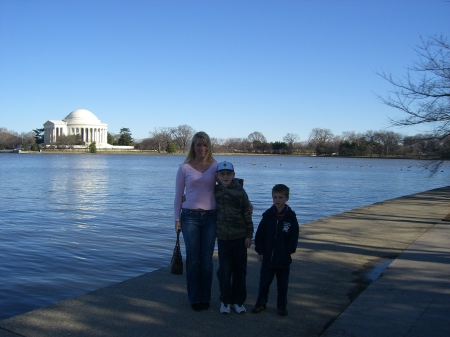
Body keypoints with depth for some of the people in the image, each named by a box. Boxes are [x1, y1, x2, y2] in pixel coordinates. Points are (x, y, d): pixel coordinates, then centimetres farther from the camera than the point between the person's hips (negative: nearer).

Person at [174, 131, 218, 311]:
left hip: (210, 216, 1)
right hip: (190, 216, -1)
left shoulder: (215, 166, 4)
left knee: (207, 259, 6)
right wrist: (177, 218, 0)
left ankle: (205, 298, 19)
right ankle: (194, 298, 16)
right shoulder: (184, 168, 1)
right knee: (193, 258, 4)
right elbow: (178, 195, 5)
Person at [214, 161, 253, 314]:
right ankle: (225, 300, 19)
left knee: (240, 270, 8)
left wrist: (249, 235, -5)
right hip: (223, 237, 2)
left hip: (240, 237, -1)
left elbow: (247, 214, -4)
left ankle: (238, 300, 21)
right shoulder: (215, 191, 2)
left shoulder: (240, 191, -7)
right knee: (224, 270, 4)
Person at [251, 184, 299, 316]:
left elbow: (294, 237, -2)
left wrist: (288, 251, -9)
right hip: (267, 257, 1)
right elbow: (259, 234, 0)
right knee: (264, 282, 10)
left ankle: (281, 305, 28)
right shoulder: (267, 215, -2)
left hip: (284, 259, -1)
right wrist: (260, 251, -2)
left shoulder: (291, 216, -6)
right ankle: (261, 303, 26)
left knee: (282, 284, 12)